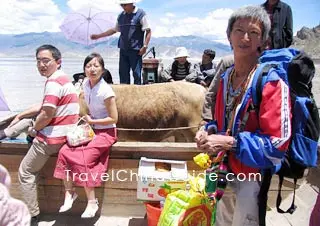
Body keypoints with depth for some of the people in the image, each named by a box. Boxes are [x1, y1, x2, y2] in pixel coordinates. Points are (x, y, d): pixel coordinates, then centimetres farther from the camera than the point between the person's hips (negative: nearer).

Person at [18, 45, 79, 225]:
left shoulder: (53, 82, -19)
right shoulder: (62, 78, 12)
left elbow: (47, 115, -24)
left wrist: (34, 130, -5)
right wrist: (20, 116, 21)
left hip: (51, 137, -9)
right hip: (62, 133, 9)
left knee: (25, 172, 5)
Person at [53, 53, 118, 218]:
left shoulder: (106, 91, -22)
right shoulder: (86, 84, 0)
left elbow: (114, 119, -18)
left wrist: (91, 121, -15)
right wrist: (86, 120, 6)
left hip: (106, 132, -7)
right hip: (91, 129, 7)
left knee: (83, 159, -23)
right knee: (64, 152, -13)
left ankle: (92, 202, -6)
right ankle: (69, 192, 3)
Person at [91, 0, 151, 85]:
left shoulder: (140, 14, -3)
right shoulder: (121, 16, 13)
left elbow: (148, 31, -5)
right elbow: (114, 30, 24)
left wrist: (145, 46, -15)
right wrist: (98, 36, 22)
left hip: (135, 50, -5)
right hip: (123, 49, 6)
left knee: (136, 74, -4)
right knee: (123, 73, 8)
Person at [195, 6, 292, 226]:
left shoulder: (272, 82, -19)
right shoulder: (226, 78, 4)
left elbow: (278, 143, -22)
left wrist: (230, 143, -25)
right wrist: (209, 134, -5)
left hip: (253, 176, -6)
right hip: (226, 171, 7)